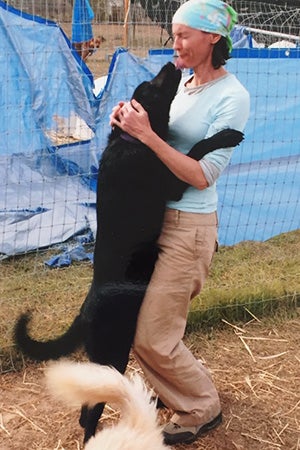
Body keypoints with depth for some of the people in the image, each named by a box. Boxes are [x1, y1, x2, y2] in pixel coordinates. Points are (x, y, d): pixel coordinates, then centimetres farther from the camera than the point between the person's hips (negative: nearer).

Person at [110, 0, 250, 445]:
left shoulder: (232, 97, -15)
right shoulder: (184, 82, 7)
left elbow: (203, 176, -21)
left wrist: (146, 134, -24)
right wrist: (132, 120, -5)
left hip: (190, 225, -8)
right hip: (156, 214, 8)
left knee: (151, 337, -1)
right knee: (134, 314, 16)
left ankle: (202, 409, 25)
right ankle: (178, 383, 41)